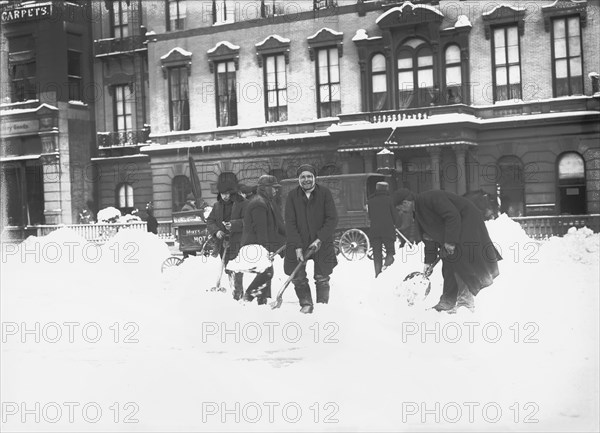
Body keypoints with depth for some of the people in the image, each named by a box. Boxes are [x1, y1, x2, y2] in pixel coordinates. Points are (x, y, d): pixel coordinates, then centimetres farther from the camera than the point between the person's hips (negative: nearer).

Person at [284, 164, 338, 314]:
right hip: (298, 243, 1)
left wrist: (319, 239, -15)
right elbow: (290, 224, -5)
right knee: (298, 278, -2)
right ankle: (306, 304, 17)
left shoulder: (324, 193, -5)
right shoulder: (292, 196, -3)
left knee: (322, 278, -1)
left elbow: (332, 219, -6)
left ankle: (322, 305, 17)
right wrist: (297, 247, -13)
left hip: (322, 243, -1)